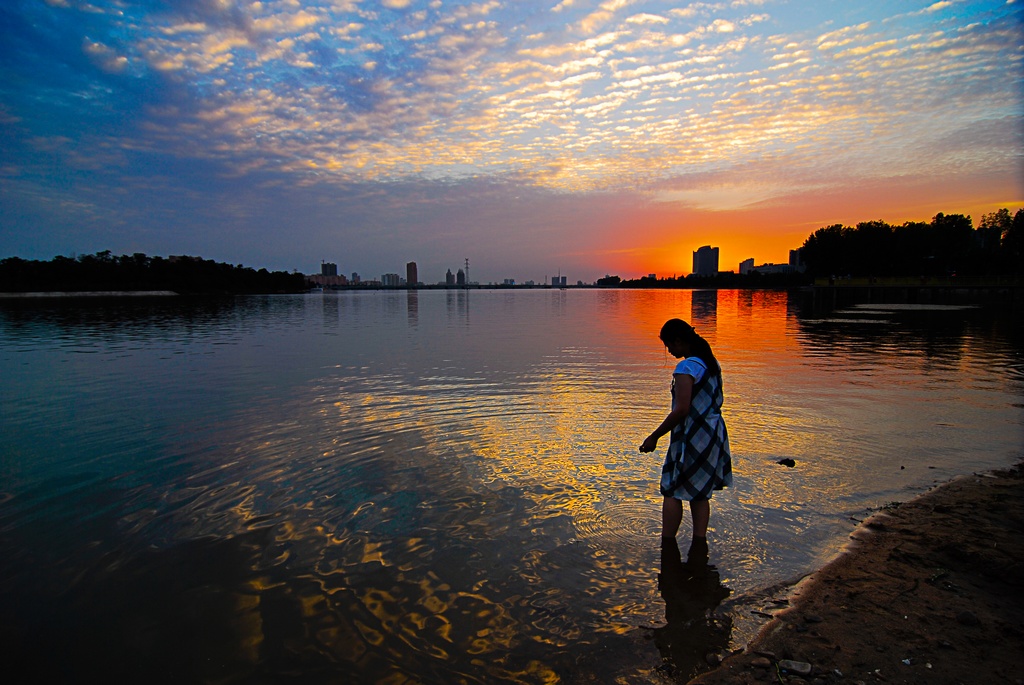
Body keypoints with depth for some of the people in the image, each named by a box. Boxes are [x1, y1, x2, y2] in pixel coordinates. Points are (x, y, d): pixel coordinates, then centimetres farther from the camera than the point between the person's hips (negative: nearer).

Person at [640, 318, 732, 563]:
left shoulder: (686, 367, -19)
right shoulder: (712, 363, 9)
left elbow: (681, 410, -24)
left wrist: (655, 436, -17)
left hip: (692, 437, -9)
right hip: (714, 434, 9)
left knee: (672, 491, 4)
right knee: (700, 493, 15)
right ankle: (699, 548, 19)